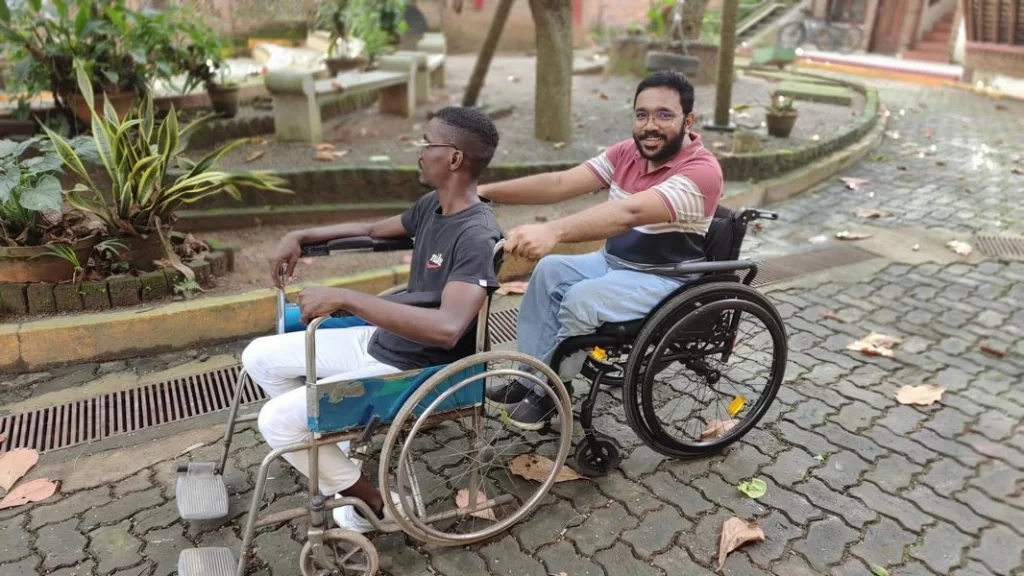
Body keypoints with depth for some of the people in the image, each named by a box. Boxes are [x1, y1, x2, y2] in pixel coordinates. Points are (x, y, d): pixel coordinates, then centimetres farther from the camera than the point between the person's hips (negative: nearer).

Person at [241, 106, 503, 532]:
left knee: (276, 421, -14)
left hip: (415, 371, -9)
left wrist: (343, 298, -40)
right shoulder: (433, 205, 1)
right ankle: (330, 445, 25)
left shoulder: (477, 237, -27)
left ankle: (375, 503, 6)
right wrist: (301, 236, 10)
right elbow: (375, 230, 20)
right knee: (259, 357, 11)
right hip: (380, 341, 9)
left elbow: (447, 328, -41)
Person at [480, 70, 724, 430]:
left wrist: (552, 231, -54)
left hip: (665, 279, -8)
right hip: (615, 262, 8)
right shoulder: (627, 153, -1)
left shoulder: (701, 170, -25)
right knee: (549, 271, -5)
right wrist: (487, 192, -21)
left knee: (581, 299, -25)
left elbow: (629, 213, -41)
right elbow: (561, 184, -10)